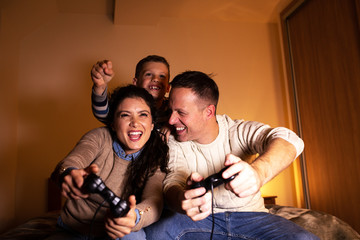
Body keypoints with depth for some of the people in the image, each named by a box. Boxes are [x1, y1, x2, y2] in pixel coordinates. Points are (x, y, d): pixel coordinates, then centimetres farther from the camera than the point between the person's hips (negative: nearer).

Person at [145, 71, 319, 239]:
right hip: (202, 218, 2)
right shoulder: (175, 144, -3)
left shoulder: (240, 131, -9)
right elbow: (172, 181, -17)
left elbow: (291, 140, -26)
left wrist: (258, 172, -50)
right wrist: (183, 200, -43)